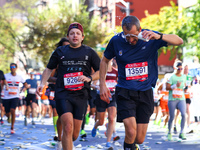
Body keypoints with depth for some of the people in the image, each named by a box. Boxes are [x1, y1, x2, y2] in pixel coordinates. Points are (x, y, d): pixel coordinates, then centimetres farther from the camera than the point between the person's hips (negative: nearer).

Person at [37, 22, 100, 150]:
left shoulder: (89, 52, 10)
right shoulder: (60, 52, 11)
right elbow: (49, 69, 21)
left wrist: (89, 78, -9)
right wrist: (43, 83, 6)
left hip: (81, 96, 1)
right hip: (63, 94, -1)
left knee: (75, 134, 3)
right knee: (68, 126, -21)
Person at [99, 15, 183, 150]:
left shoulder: (149, 37, -6)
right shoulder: (116, 41, -5)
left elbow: (179, 41, -11)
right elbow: (104, 61, 12)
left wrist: (159, 36, -29)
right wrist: (102, 85, 6)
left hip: (145, 93, 1)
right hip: (125, 93, -1)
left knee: (139, 139, 5)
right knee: (131, 132, -21)